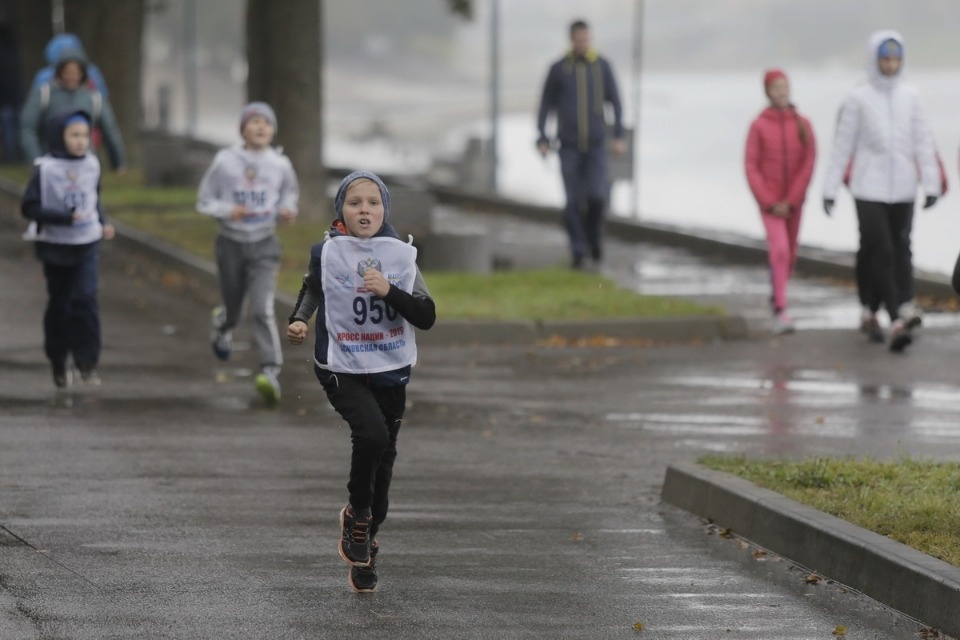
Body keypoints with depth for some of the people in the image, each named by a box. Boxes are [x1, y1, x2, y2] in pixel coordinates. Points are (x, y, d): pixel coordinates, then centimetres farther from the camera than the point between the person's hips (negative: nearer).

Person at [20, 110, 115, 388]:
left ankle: (87, 362, -5)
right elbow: (29, 207, -14)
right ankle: (58, 362, 26)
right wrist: (64, 217, -23)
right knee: (59, 304, 9)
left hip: (87, 245, 2)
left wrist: (103, 223, -1)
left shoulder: (91, 164, -1)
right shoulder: (46, 169, -14)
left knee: (85, 300, -10)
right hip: (56, 247, -2)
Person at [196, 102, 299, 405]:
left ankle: (271, 372, -22)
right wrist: (228, 211, -19)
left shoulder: (280, 164, -2)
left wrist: (287, 210, -5)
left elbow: (290, 192, 17)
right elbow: (204, 201, 0)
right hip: (231, 242, 0)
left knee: (263, 308, -18)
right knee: (234, 310, 15)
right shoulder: (225, 160, -7)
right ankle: (221, 324, 53)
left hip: (264, 246, 0)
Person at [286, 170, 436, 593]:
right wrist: (298, 321, -3)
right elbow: (312, 286, 15)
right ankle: (356, 514, -4)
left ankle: (365, 540, 32)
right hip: (342, 371, -3)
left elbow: (427, 317, -10)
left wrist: (389, 291, -24)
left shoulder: (400, 255, -5)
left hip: (391, 372, 3)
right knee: (372, 433, -29)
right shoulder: (327, 253, -7)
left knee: (383, 460, 11)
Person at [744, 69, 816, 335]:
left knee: (790, 253, 13)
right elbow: (751, 166, -6)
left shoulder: (802, 125, -1)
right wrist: (770, 202, -13)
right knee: (779, 250, -16)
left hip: (794, 201, 3)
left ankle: (776, 296, 37)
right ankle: (780, 312, -18)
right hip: (769, 201, -3)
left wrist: (790, 201, -10)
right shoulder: (759, 126, -6)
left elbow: (808, 164, -3)